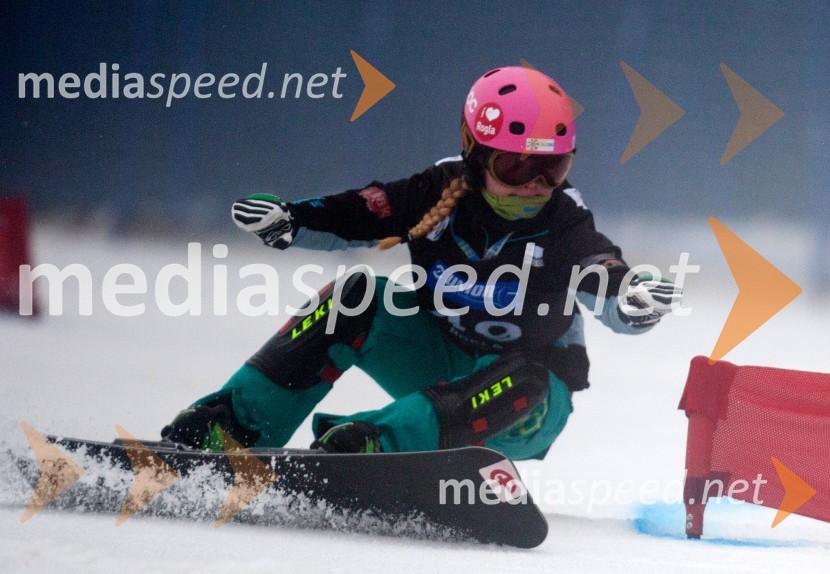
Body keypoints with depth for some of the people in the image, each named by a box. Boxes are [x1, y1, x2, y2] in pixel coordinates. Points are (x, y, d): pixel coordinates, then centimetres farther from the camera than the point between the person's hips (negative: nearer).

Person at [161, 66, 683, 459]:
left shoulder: (565, 228, -14)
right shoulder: (441, 194, -8)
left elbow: (613, 295, -24)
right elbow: (350, 215, -8)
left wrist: (639, 300, -48)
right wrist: (286, 219, -26)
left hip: (528, 407, -3)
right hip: (436, 363, 3)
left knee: (526, 379, -37)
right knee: (357, 300, -17)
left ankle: (375, 443, -51)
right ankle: (239, 424, -22)